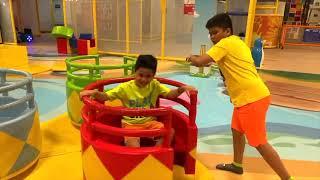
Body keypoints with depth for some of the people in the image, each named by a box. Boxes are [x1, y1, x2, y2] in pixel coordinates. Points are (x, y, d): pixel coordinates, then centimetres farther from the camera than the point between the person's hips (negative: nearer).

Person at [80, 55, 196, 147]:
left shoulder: (155, 85, 0)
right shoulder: (125, 87, -7)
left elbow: (170, 94, -5)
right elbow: (106, 96, -10)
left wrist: (181, 89, -25)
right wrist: (95, 93, -32)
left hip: (150, 122, 4)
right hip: (131, 124, -3)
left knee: (170, 131, -19)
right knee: (132, 141, -35)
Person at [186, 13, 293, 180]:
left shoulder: (225, 43, -9)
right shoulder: (238, 42, 18)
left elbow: (200, 62, -15)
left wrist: (192, 57, 5)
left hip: (251, 97, -10)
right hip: (247, 96, 10)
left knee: (259, 142, -2)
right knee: (237, 130, 23)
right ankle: (237, 165, 40)